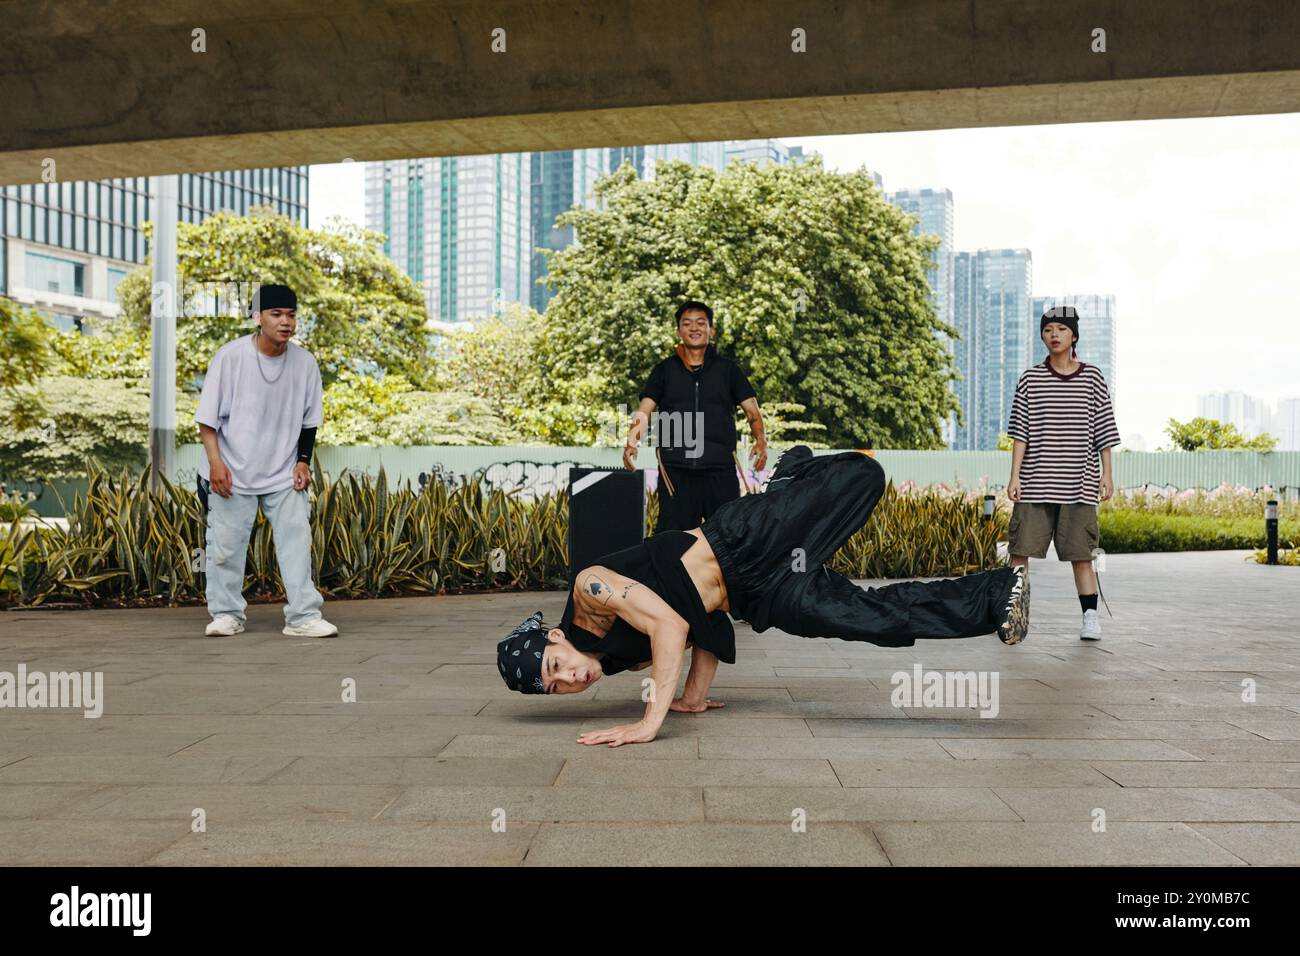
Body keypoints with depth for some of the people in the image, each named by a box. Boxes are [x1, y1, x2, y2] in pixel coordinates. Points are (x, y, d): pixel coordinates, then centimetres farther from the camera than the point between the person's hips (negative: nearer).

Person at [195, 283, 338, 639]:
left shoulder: (305, 362, -2)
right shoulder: (231, 356, -12)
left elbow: (309, 419, 9)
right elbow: (208, 416, -8)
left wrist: (303, 461, 2)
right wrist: (215, 461, -15)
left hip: (284, 474, 3)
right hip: (232, 472, -2)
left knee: (297, 538, -4)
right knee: (227, 544, 3)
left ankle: (303, 616, 0)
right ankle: (227, 614, 18)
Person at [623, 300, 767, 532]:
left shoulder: (727, 369, 13)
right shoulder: (665, 370, 12)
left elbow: (752, 410, 7)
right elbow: (644, 411, 3)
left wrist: (761, 441, -13)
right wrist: (631, 441, -17)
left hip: (721, 469, 0)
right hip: (675, 470, 0)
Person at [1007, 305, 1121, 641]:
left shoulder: (1092, 377, 7)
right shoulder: (1030, 379, 5)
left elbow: (1103, 429, 8)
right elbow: (1020, 431, 3)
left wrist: (1106, 474, 4)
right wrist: (1015, 475, -2)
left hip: (1078, 482, 0)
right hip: (1035, 483, 0)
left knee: (1081, 553, 1)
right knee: (1020, 551, -2)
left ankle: (1090, 618, 9)